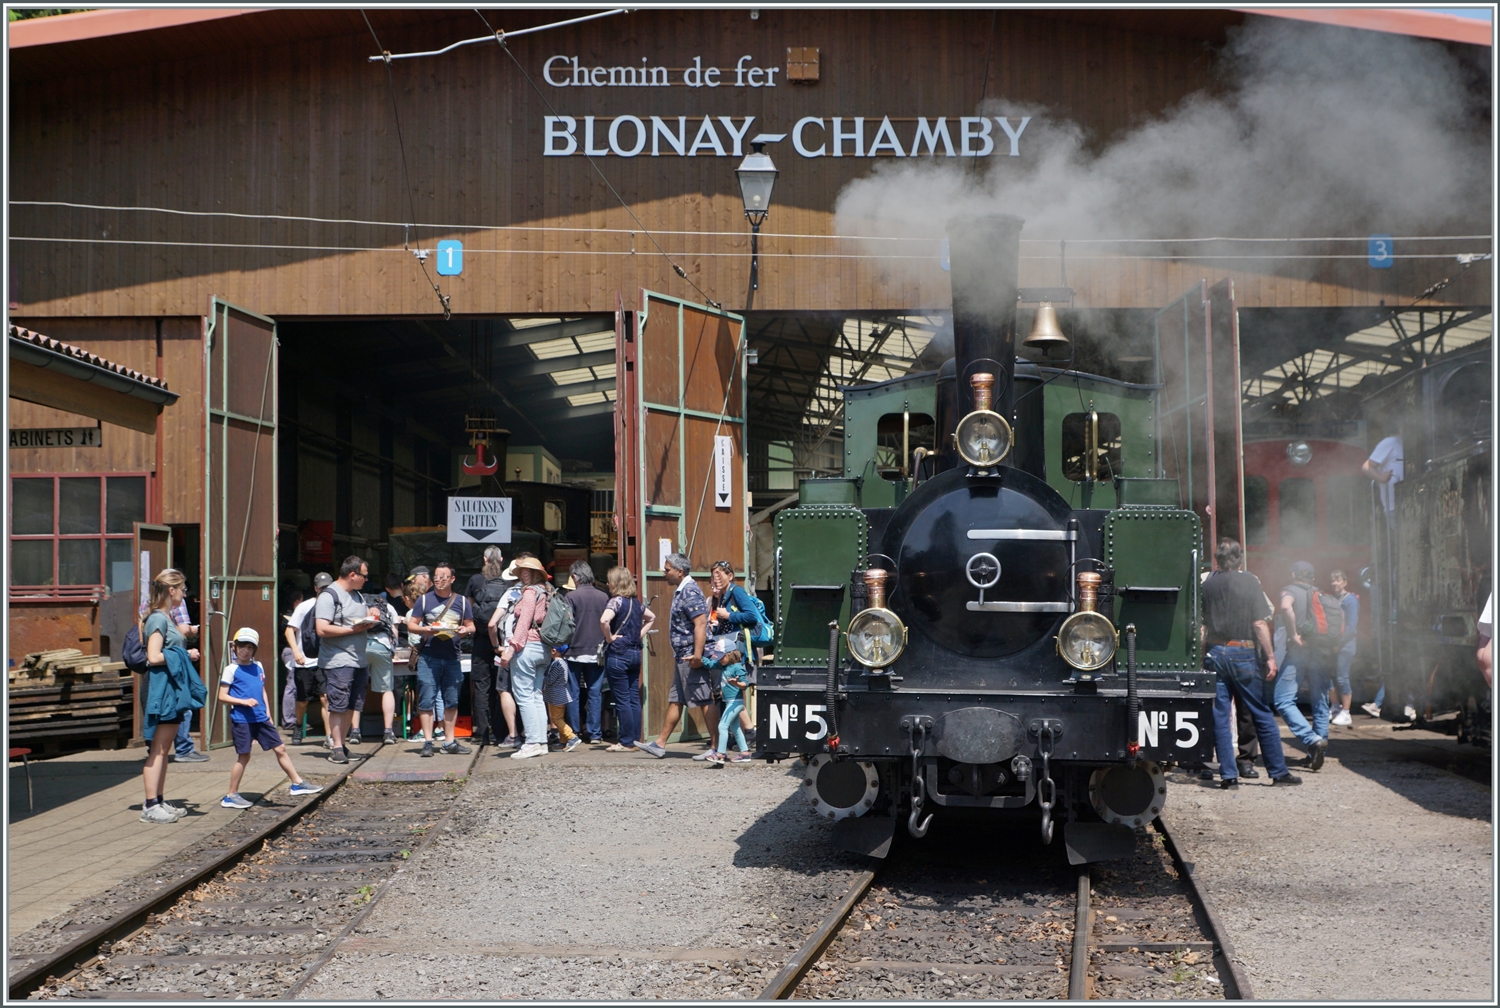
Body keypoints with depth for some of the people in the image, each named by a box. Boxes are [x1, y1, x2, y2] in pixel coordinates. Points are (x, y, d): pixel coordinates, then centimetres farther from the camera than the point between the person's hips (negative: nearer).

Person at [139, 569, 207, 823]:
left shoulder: (166, 618, 17)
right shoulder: (158, 618, -13)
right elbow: (154, 657, -21)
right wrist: (185, 656, -12)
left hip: (172, 689, 10)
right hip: (161, 689, -10)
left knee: (164, 749, 12)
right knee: (158, 749, -8)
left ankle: (159, 802, 16)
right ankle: (150, 806, -6)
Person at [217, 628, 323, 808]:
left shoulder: (258, 667, 13)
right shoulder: (231, 669, -6)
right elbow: (222, 696, -8)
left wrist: (267, 712, 13)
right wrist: (244, 702, -20)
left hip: (261, 719, 6)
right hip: (241, 720, -6)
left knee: (280, 748, 5)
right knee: (244, 756, -1)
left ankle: (297, 783, 12)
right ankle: (231, 796, 10)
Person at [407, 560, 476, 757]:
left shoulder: (462, 601, 11)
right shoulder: (424, 600, 7)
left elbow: (471, 627, 14)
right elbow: (411, 624, 7)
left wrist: (465, 630, -10)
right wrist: (424, 630, -14)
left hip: (452, 658, 2)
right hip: (428, 657, -2)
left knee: (452, 701, 7)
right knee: (426, 700, -5)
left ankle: (450, 742, 14)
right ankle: (427, 741, -1)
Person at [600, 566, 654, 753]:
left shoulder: (617, 601, -12)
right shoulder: (636, 602, 11)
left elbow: (604, 620, -31)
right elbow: (651, 617, 29)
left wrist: (609, 638, -16)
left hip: (618, 654, -8)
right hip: (635, 652, 8)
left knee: (622, 700, -3)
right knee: (634, 698, 9)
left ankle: (627, 742, -1)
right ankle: (635, 739, 11)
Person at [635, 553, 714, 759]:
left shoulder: (690, 592, -14)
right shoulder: (680, 591, 17)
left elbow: (700, 623, -24)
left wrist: (697, 655, -30)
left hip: (691, 657, -11)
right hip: (683, 656, 11)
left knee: (704, 702, -8)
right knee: (675, 701, 14)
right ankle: (660, 744, 19)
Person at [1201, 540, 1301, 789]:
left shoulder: (1207, 584, 4)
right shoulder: (1250, 582, -2)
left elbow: (1201, 626, 5)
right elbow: (1259, 623, -7)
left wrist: (1201, 656, 12)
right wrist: (1270, 657, -4)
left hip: (1215, 654, 2)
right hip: (1243, 654, -2)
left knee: (1219, 716, 4)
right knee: (1262, 715, 5)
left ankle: (1228, 774, 1)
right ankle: (1278, 772, 9)